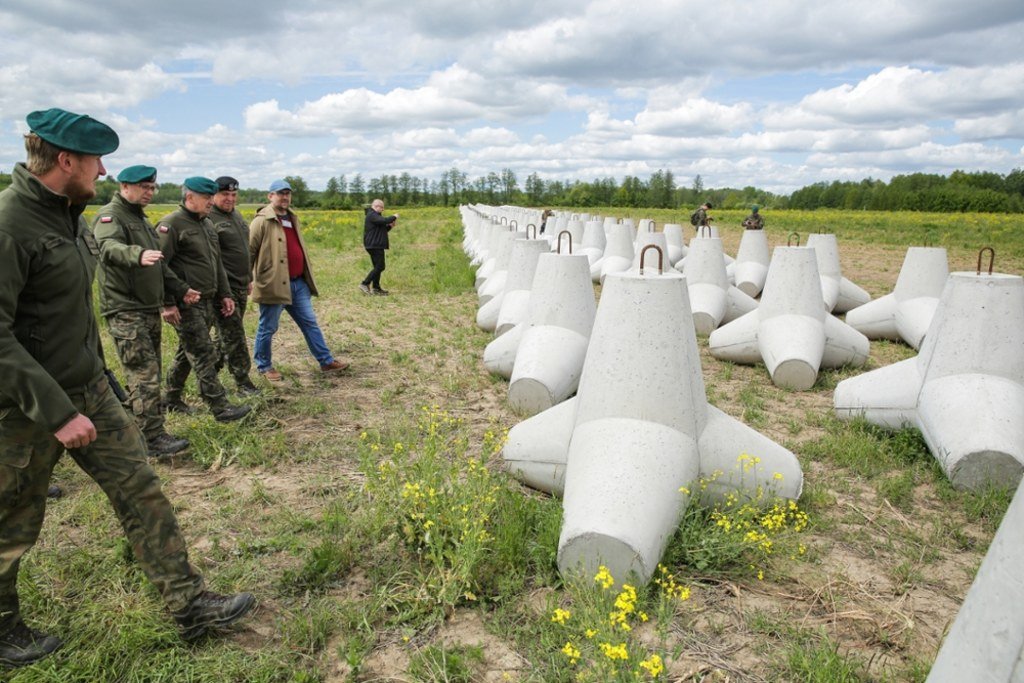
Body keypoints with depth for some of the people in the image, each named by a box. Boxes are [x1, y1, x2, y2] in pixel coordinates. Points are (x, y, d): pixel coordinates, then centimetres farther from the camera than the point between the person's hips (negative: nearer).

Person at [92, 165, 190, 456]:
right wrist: (138, 254, -53)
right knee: (144, 374, -12)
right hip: (125, 311, -9)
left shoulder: (142, 219, 19)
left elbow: (158, 264, 26)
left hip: (150, 308, 9)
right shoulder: (110, 216, -10)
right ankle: (153, 437, -9)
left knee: (149, 373, 13)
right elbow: (109, 247, -33)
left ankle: (141, 426, 24)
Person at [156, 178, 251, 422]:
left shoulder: (206, 224, 18)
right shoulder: (172, 224, -11)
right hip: (187, 304, -9)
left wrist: (225, 294, 18)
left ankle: (172, 399, 31)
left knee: (187, 352, 17)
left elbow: (217, 264, 23)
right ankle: (220, 408, -4)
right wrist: (181, 291, -21)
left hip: (208, 302, 9)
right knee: (204, 355, -7)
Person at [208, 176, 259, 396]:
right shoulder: (208, 219, -13)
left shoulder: (237, 216, 15)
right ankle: (243, 381, 4)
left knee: (226, 335, 17)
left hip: (240, 286, 9)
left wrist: (249, 279, 25)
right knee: (233, 336, -4)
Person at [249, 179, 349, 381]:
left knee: (310, 323, 12)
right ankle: (264, 366, 23)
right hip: (274, 285, -7)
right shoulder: (262, 221, -11)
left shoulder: (292, 218, 15)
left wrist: (306, 276, 24)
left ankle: (326, 361, 20)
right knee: (268, 328, 7)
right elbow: (248, 251, -11)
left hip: (298, 283, 8)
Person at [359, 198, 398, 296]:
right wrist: (394, 217, -12)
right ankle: (365, 284, -10)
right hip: (374, 246, -11)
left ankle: (376, 288, 13)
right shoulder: (372, 215, -12)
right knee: (380, 267, -13)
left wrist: (389, 226, 7)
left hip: (377, 245, 11)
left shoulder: (375, 215, 21)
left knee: (378, 267, 11)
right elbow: (384, 220, -29)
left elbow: (381, 230, 25)